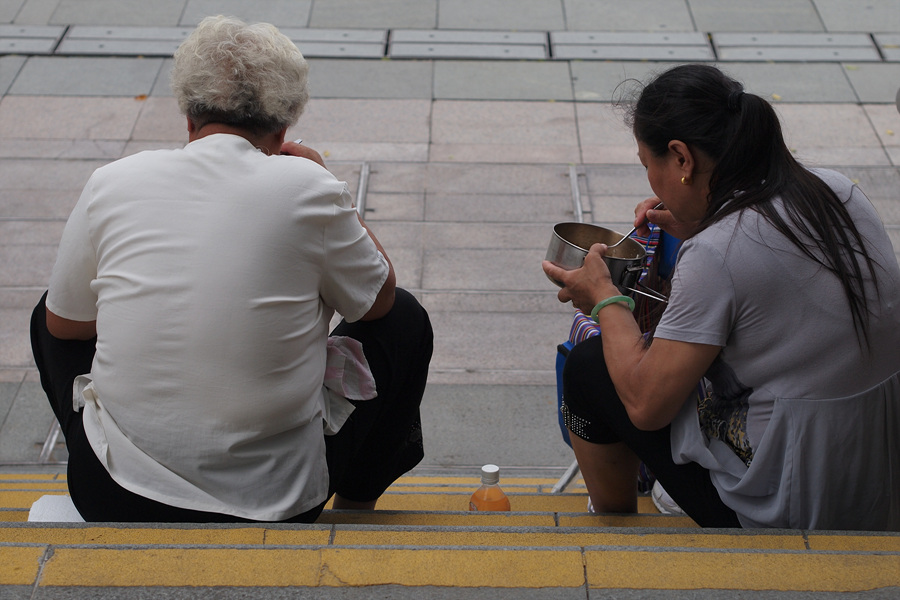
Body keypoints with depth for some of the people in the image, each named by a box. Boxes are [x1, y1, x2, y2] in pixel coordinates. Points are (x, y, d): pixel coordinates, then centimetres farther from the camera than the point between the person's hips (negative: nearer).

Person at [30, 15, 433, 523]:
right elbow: (380, 298, 5)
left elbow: (63, 324, 9)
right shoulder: (305, 186, -13)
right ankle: (356, 506, 40)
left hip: (111, 499, 3)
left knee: (51, 312, 30)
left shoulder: (112, 182, -6)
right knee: (405, 319, 20)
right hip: (270, 508, -2)